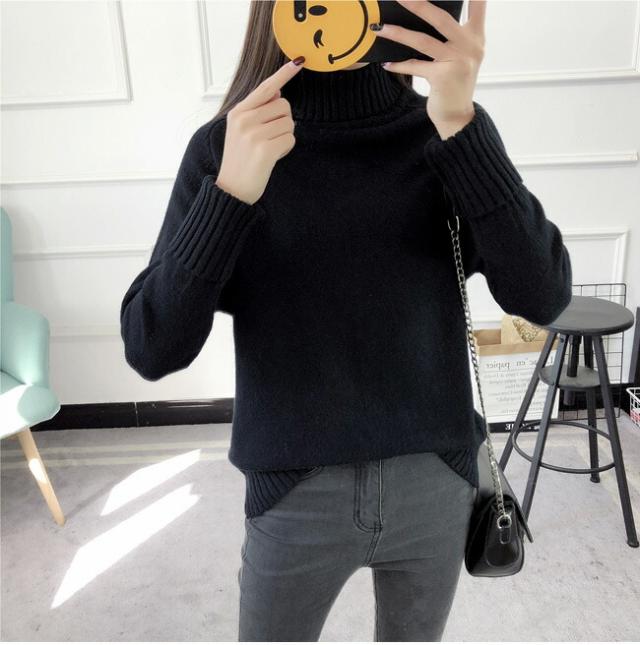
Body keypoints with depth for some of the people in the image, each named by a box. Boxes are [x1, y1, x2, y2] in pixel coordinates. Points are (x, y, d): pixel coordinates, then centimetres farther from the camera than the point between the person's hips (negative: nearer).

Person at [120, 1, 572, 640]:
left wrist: (462, 126, -26)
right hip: (294, 495, -1)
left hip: (436, 485, 2)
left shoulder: (451, 133, -5)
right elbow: (151, 351, -15)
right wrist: (230, 192, -27)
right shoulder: (225, 146, -9)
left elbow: (541, 297, -16)